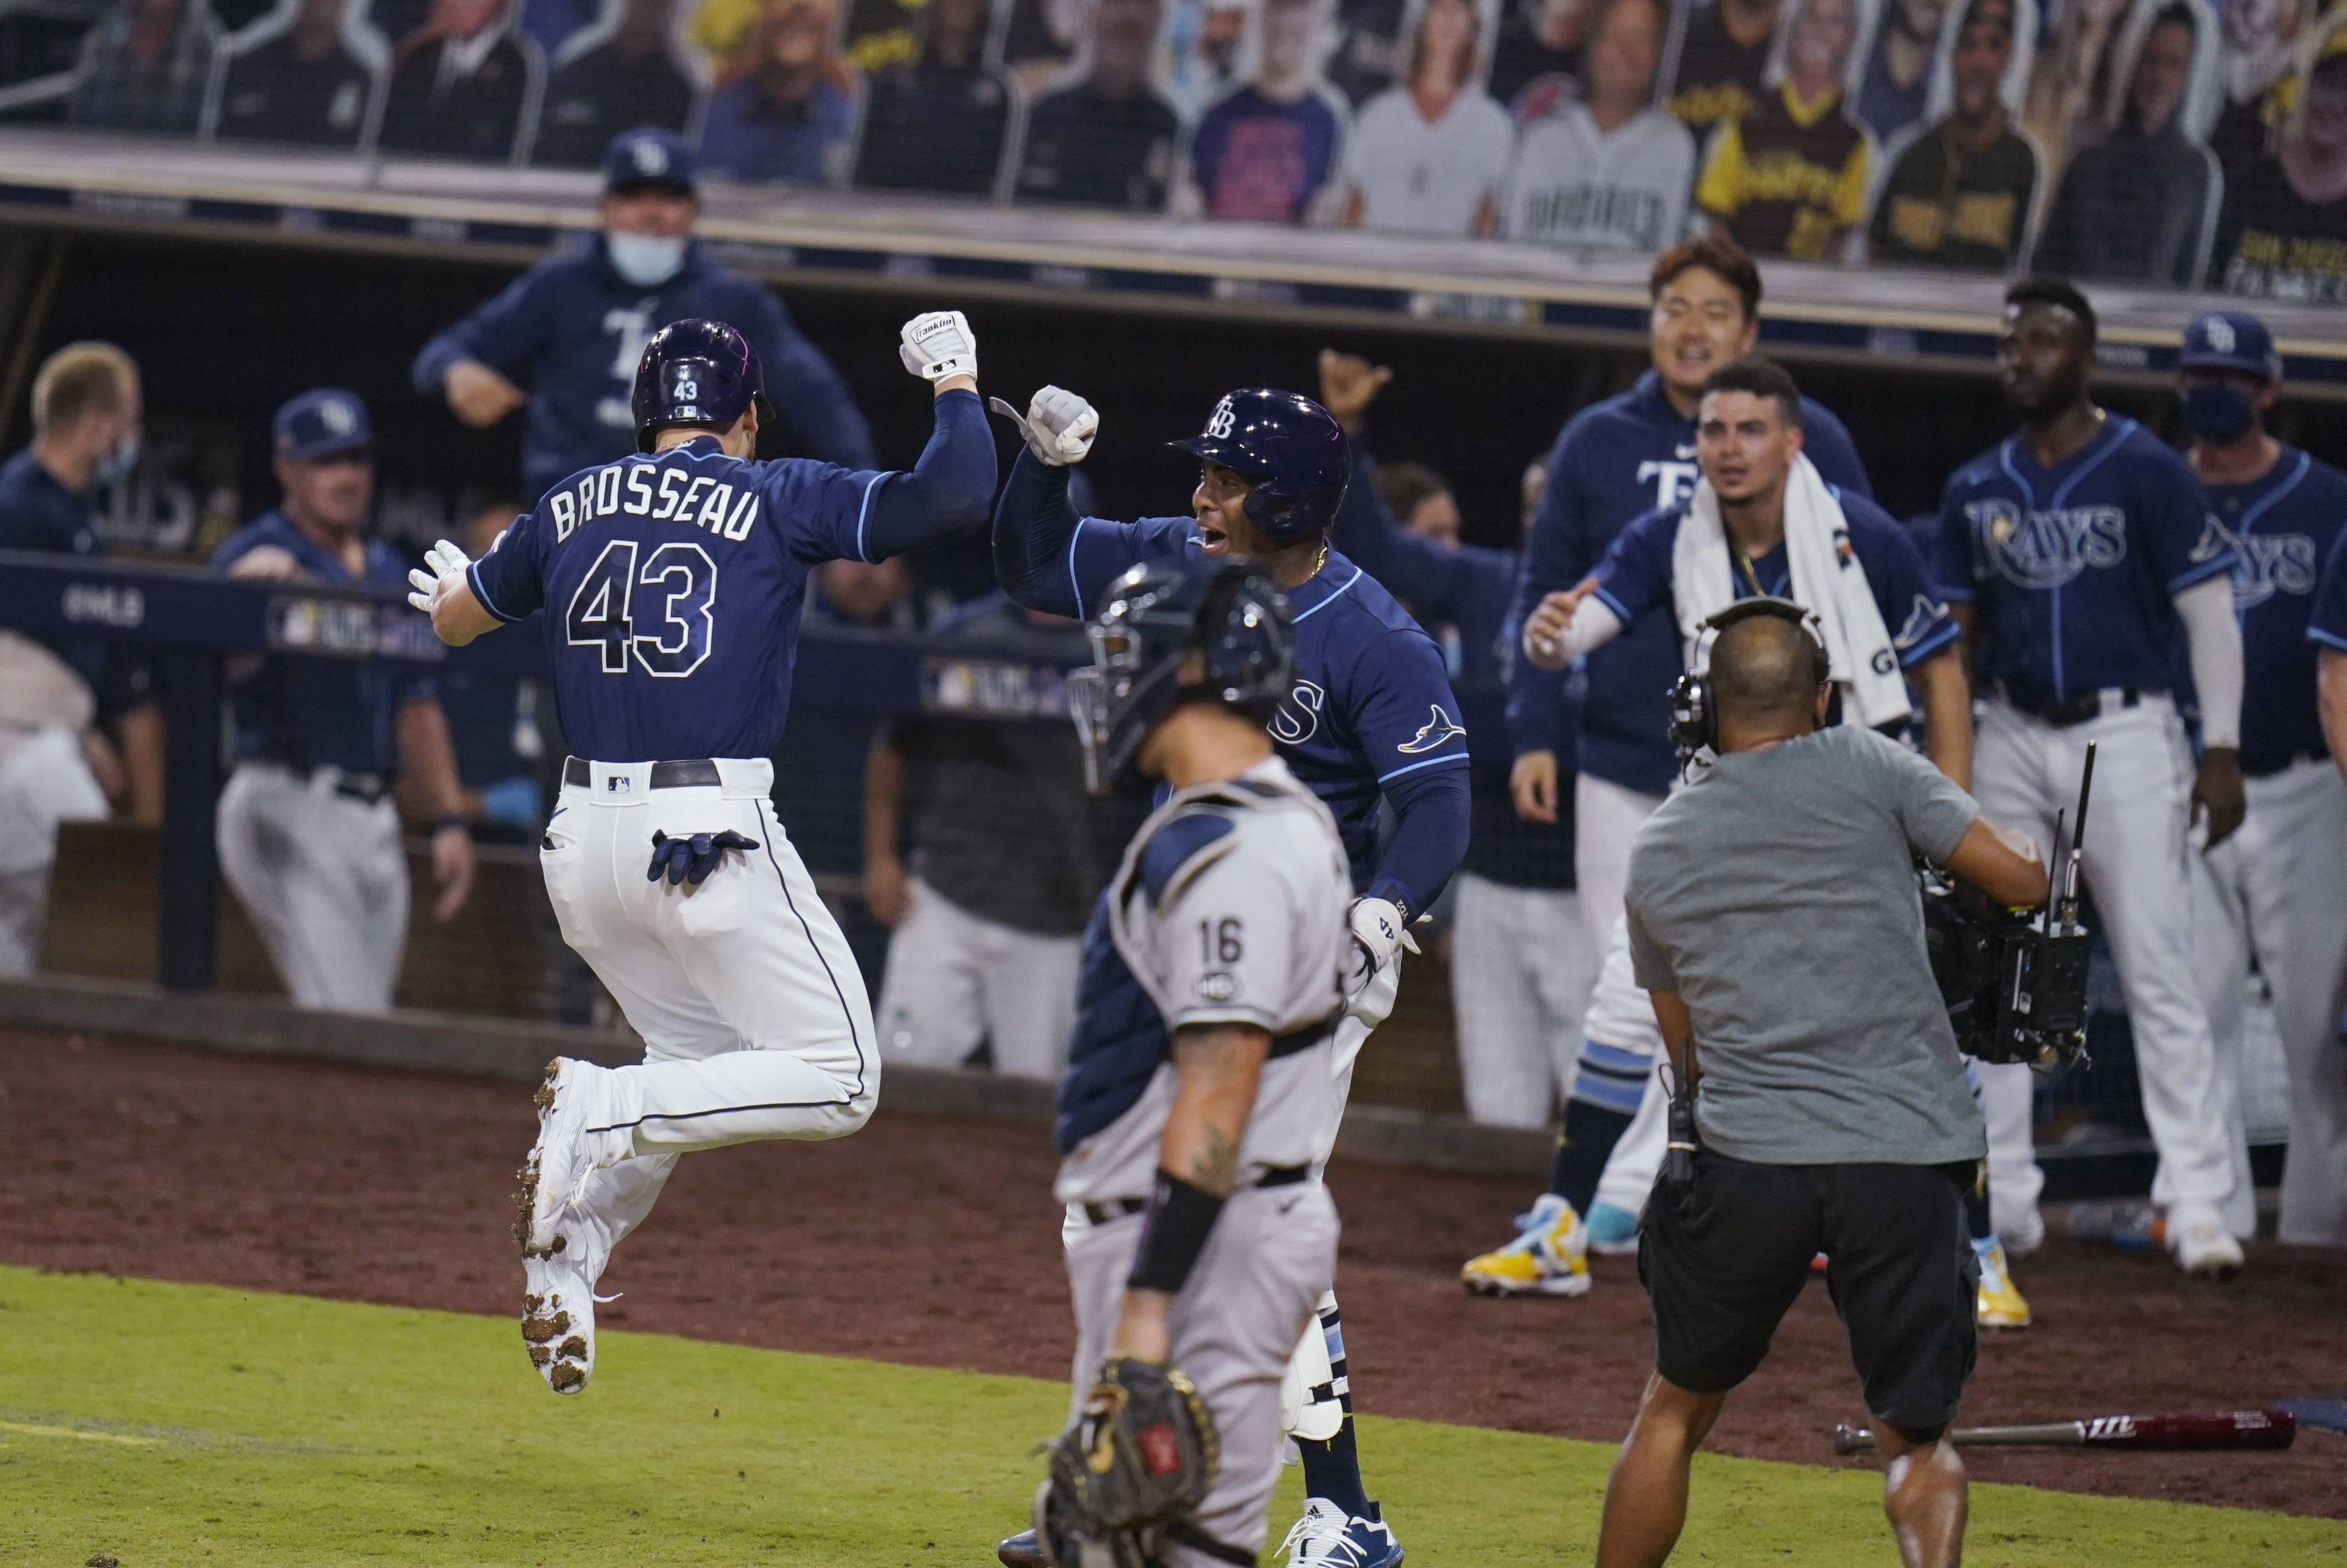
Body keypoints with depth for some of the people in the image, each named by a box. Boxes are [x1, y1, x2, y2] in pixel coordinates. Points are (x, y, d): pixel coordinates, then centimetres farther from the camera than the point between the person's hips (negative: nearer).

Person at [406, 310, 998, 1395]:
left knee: (705, 1069, 22)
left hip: (584, 838, 7)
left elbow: (454, 619, 27)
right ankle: (604, 1111, -16)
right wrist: (954, 380, 7)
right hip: (712, 835, -6)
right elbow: (955, 496, -11)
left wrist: (449, 582, 51)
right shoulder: (775, 498, -1)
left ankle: (564, 1260, 4)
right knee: (836, 1079, 0)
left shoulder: (576, 508, 13)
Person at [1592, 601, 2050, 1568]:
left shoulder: (1657, 848, 14)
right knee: (1917, 1440, 8)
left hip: (1744, 1162, 2)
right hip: (1907, 1157, -2)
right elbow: (2021, 879, 3)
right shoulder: (1864, 768, 3)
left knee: (1675, 1413, 20)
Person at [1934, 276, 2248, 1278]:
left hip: (2125, 735, -5)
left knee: (2160, 971, -9)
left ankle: (2196, 1204, -9)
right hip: (2010, 742, 5)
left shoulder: (2146, 473, -5)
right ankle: (2000, 1199, 12)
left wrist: (2220, 752, -11)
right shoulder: (1977, 490, 9)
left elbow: (2209, 613, -5)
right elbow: (1955, 633, 15)